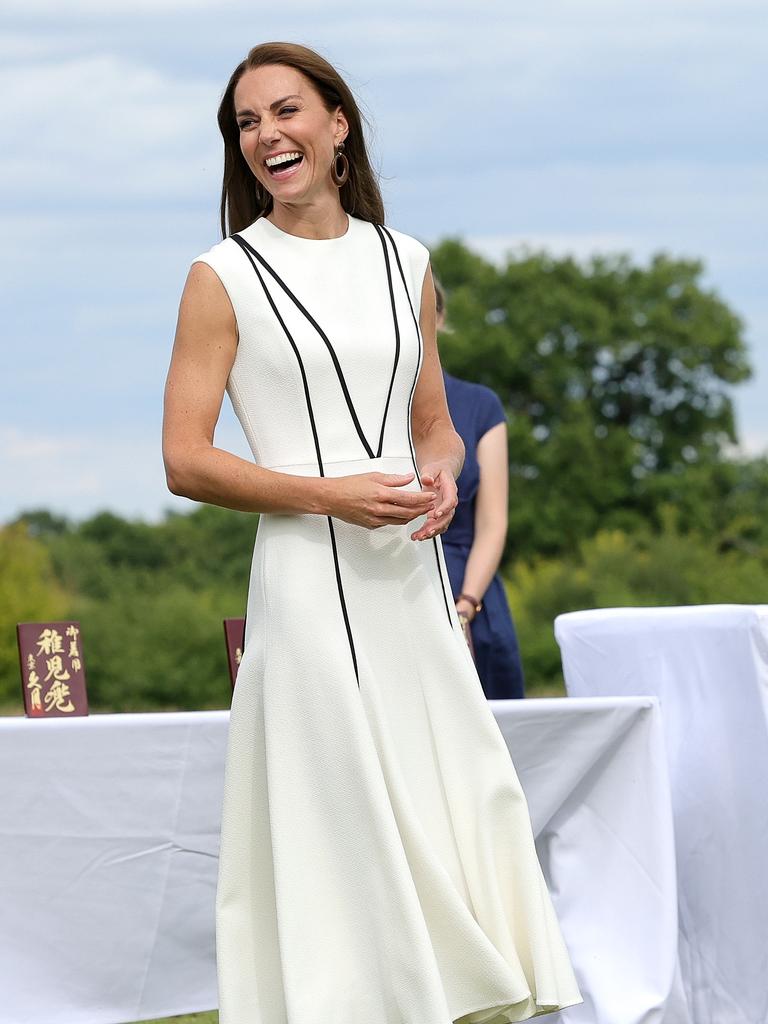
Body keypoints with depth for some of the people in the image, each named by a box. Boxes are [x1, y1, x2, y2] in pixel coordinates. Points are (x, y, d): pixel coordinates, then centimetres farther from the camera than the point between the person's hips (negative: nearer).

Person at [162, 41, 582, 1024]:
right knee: (341, 824, -5)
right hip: (311, 579, -5)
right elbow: (185, 461, -6)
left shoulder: (405, 263, 12)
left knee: (456, 804, 4)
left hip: (414, 577, 5)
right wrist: (329, 493, -15)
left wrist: (440, 476, -2)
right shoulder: (223, 278, -2)